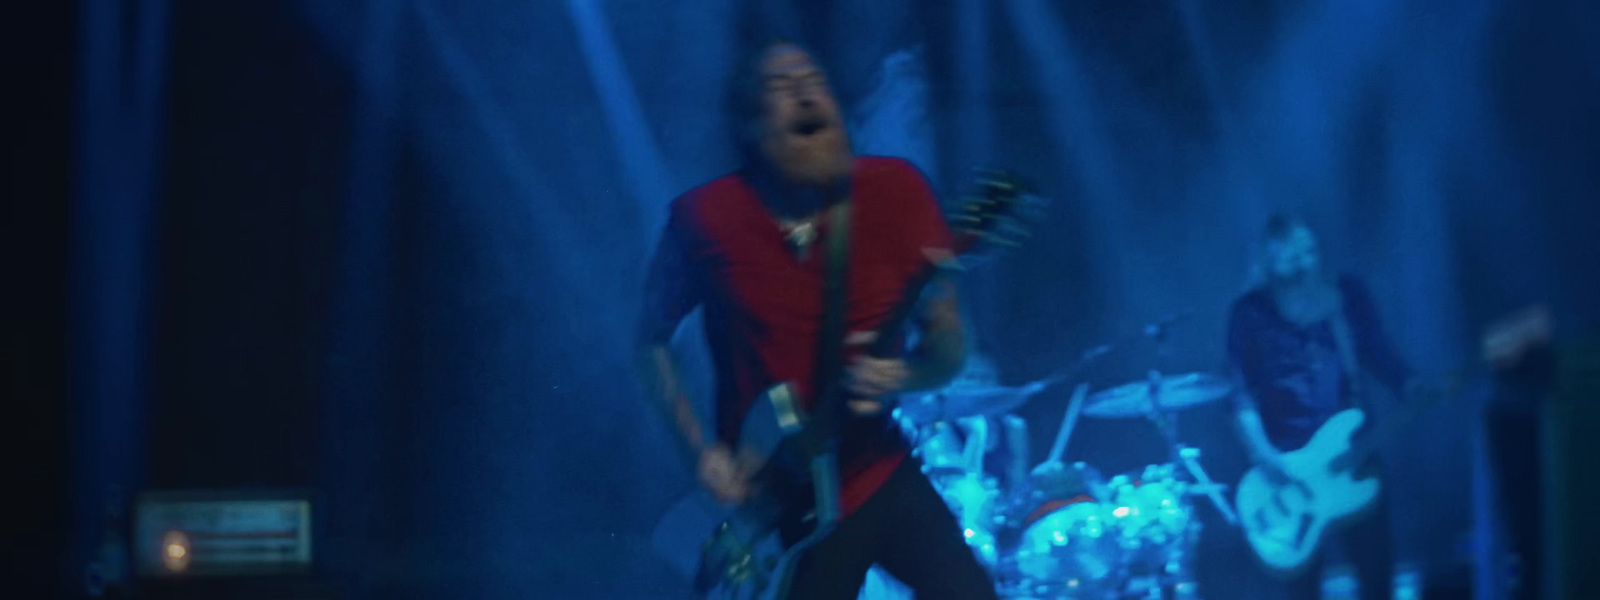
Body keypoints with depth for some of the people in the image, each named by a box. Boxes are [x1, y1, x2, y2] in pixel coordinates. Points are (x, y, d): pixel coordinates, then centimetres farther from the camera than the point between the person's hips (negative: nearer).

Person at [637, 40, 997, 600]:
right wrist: (702, 451, -6)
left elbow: (949, 344, -1)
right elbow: (653, 338, 5)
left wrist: (902, 374, -23)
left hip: (879, 473, 2)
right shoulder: (705, 218, -10)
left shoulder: (896, 191, -7)